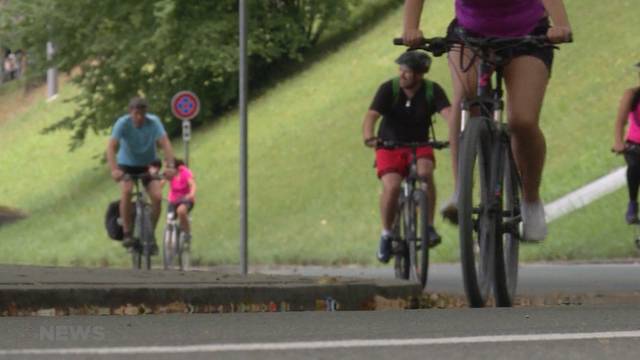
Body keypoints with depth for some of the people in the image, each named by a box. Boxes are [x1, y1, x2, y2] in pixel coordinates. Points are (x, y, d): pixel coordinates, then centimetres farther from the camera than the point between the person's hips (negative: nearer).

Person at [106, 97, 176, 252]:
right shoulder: (123, 123, -22)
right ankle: (127, 233, -19)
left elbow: (165, 143, -27)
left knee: (157, 197, -18)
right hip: (127, 165, -1)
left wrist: (170, 166, -42)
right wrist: (114, 170, -46)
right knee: (126, 191, -30)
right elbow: (111, 147, -31)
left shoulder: (154, 122, -19)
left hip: (147, 166, 2)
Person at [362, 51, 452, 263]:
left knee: (425, 172, -32)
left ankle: (429, 227, -21)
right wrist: (369, 137, -46)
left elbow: (448, 113, -27)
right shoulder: (389, 89, -14)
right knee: (391, 187, -24)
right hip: (390, 147, -1)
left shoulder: (433, 91, -11)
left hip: (419, 146, 1)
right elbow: (371, 115, -24)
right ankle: (386, 234, -2)